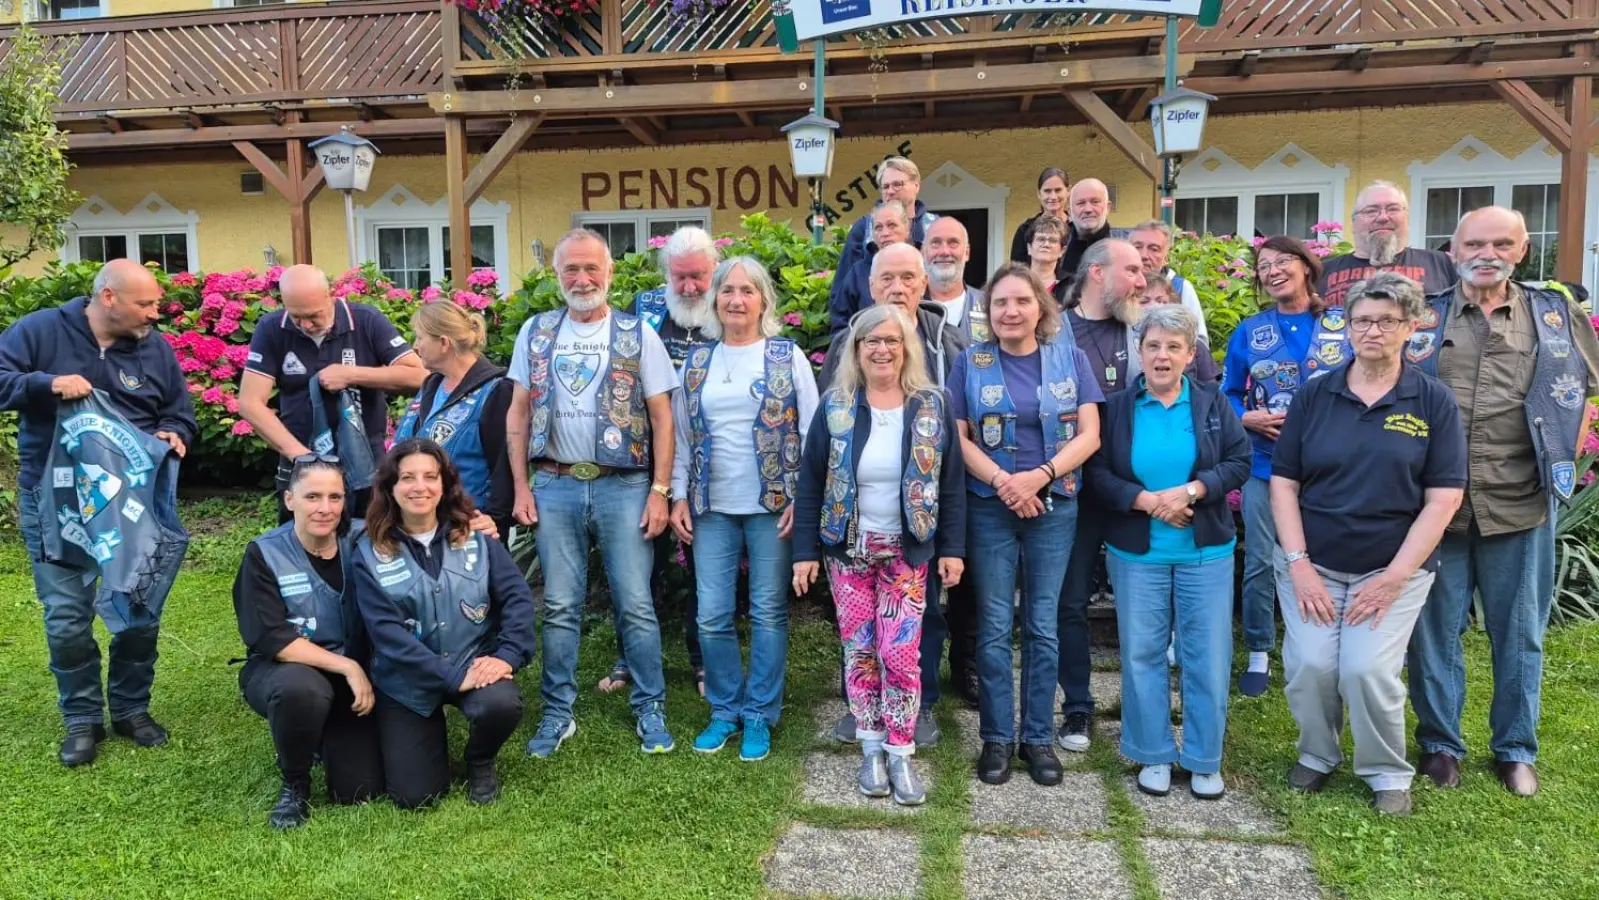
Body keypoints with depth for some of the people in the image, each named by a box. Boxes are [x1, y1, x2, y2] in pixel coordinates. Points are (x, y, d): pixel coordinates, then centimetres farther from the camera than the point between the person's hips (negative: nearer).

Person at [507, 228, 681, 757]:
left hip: (622, 485, -2)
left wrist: (660, 491, -7)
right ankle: (557, 714, 19)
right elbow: (519, 412, 10)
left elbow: (662, 416, 0)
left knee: (636, 605, 2)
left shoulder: (637, 335, 1)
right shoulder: (536, 333, 8)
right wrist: (521, 486, 2)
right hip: (555, 485, 2)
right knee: (560, 607, 8)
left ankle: (650, 709, 15)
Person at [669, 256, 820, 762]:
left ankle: (760, 715, 18)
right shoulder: (698, 360, 9)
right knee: (712, 616, 3)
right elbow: (681, 435, 12)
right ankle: (725, 710, 21)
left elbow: (811, 432, -1)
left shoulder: (787, 356, 1)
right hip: (712, 509, 3)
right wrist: (679, 497, 5)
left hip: (772, 506, -2)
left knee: (769, 613, 4)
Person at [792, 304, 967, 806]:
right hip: (848, 550, 1)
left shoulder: (932, 407, -2)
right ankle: (872, 750, 21)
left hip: (907, 552, -1)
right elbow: (810, 483, -1)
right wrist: (805, 551, -5)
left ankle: (900, 754, 11)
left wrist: (952, 548, -3)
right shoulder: (835, 406, -3)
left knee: (900, 653, -4)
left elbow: (950, 484, 1)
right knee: (859, 650, 7)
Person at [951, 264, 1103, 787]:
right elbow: (958, 437, -2)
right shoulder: (971, 362, 2)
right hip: (990, 509, -1)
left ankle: (1038, 737, 18)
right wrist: (1003, 481, -16)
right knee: (994, 627, 3)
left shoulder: (1070, 359, 3)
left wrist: (1038, 477, -15)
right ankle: (996, 738, 15)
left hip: (1054, 508, 1)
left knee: (1043, 626, 6)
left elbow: (1089, 435, -2)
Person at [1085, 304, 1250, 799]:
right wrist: (1147, 501, -17)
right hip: (1136, 553, 0)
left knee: (1207, 656, 5)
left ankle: (1204, 760, 20)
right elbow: (1096, 474, -5)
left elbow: (1239, 461, -3)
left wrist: (1192, 490, -18)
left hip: (1206, 551, 0)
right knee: (1142, 655, 7)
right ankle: (1153, 756, 22)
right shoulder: (1117, 407, 0)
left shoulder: (1213, 402, 2)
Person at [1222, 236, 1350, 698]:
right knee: (1260, 561, 3)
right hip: (1265, 464, 1)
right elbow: (1228, 395, 9)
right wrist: (1248, 419, -10)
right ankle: (1259, 655, 18)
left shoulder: (1343, 325, 1)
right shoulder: (1249, 332, 4)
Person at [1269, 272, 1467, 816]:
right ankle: (1317, 755, 19)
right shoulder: (1314, 395, 2)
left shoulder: (1433, 402, -2)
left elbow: (1443, 499, -4)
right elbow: (1284, 483, 1)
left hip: (1394, 568, -1)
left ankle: (1389, 774, 14)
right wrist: (1298, 564, -8)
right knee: (1310, 666, -11)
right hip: (1311, 564, 1)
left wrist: (1395, 577, -10)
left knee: (1368, 670, -14)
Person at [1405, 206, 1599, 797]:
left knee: (1520, 635, 11)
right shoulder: (1424, 318, 3)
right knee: (1434, 630, 9)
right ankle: (1439, 742, 25)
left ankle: (1516, 749, 28)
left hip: (1521, 507, 1)